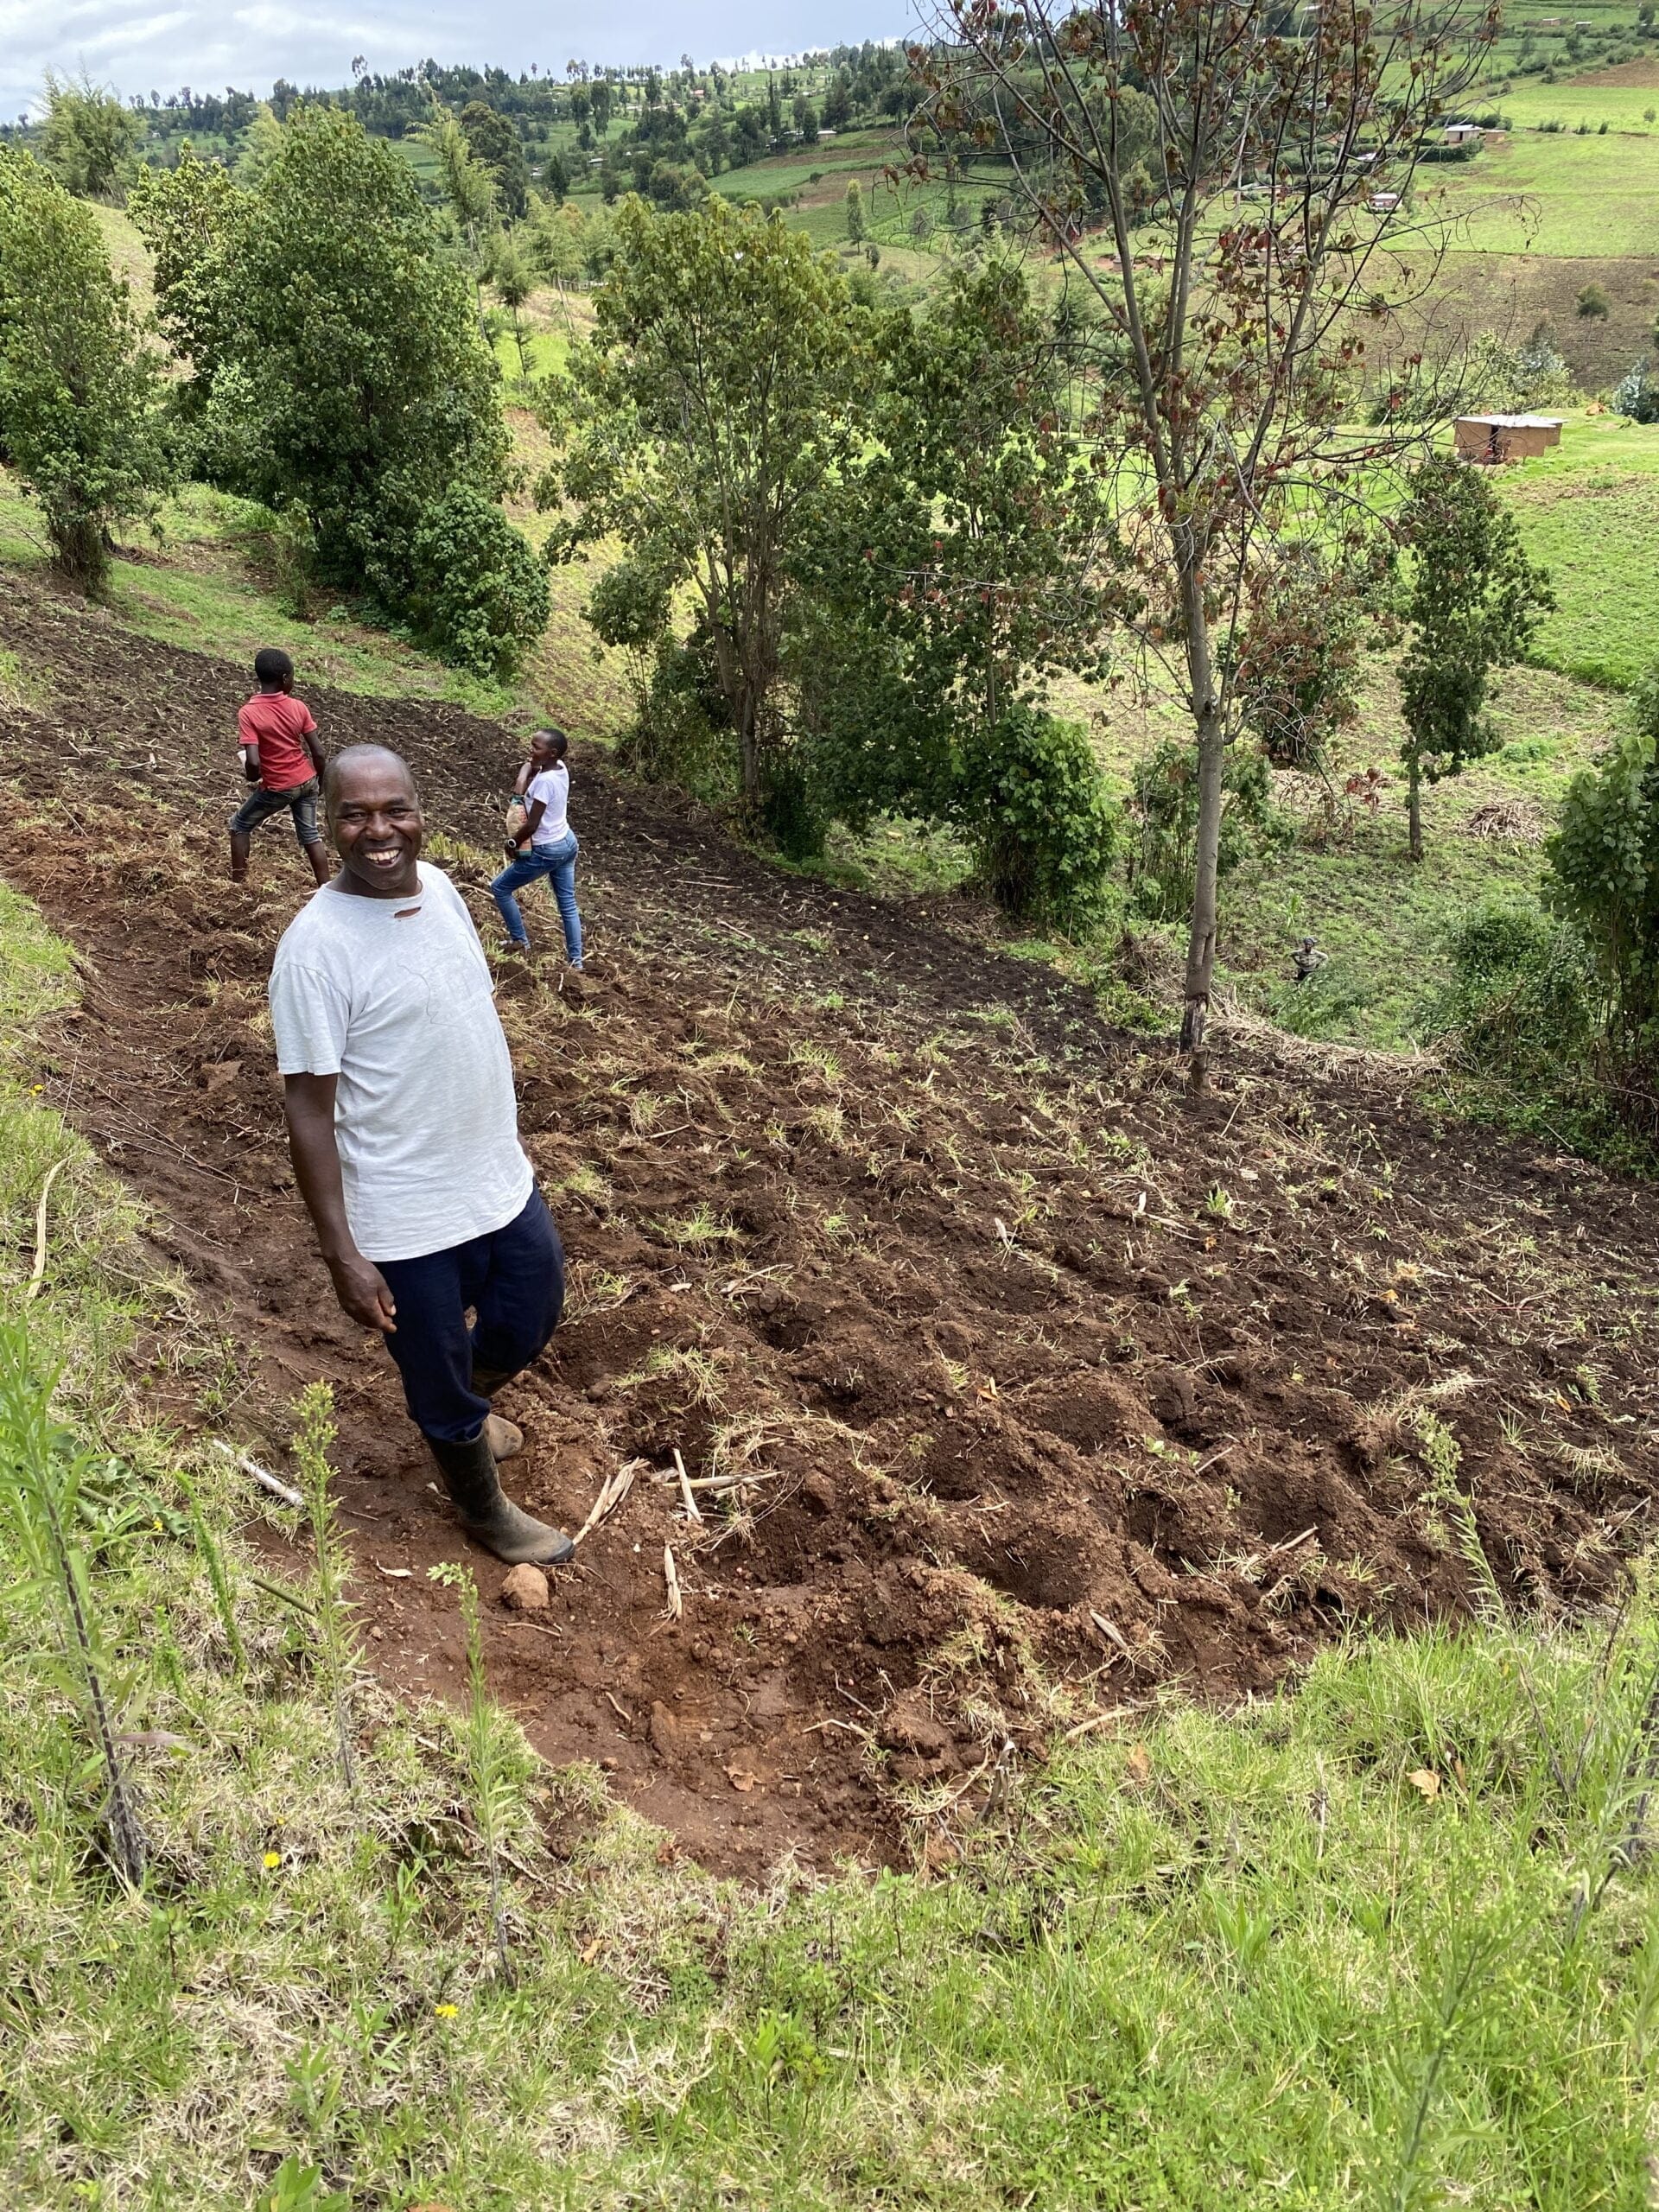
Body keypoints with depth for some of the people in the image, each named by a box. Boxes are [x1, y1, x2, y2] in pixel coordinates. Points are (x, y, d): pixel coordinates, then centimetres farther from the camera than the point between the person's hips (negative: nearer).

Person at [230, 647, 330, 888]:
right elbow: (318, 753, -7)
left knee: (240, 825, 18)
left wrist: (251, 777, -2)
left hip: (278, 788, -3)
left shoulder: (249, 713, -20)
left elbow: (253, 762, -25)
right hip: (306, 781, 3)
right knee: (310, 833, 18)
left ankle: (238, 883, 21)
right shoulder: (299, 707, -9)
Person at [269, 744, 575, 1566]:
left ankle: (464, 1406, 57)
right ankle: (486, 1514, 42)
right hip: (409, 1221, -7)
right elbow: (309, 1111, -19)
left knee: (532, 1319, 26)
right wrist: (341, 1253, -19)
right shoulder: (316, 947, -23)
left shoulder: (438, 886, -1)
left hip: (502, 1181, 7)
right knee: (440, 1383, 15)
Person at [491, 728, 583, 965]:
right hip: (567, 843, 9)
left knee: (500, 888, 11)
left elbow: (531, 825, -24)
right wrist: (533, 768, -4)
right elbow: (524, 788, 13)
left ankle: (520, 940, 23)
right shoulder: (561, 768, -2)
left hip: (546, 851, -9)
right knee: (568, 904, 15)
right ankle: (576, 960, 20)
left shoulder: (545, 780, -28)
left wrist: (512, 843, -9)